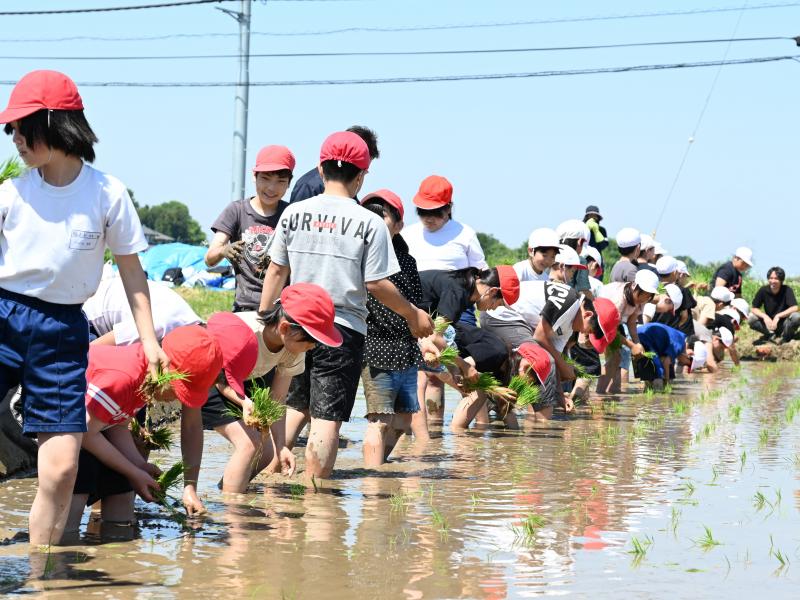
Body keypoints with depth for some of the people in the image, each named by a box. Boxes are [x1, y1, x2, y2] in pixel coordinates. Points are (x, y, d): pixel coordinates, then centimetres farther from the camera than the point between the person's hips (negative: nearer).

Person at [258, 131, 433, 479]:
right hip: (343, 330, -4)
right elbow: (377, 285, -6)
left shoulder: (294, 213, 4)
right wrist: (414, 315, 8)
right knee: (327, 417, -1)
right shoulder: (370, 223, -6)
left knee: (295, 406, 20)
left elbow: (276, 271, 7)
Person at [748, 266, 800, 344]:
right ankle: (771, 335, -5)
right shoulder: (763, 290, -9)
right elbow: (753, 308, -7)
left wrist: (778, 316, -33)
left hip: (784, 323, -2)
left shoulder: (787, 290, -15)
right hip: (770, 322, 2)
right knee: (751, 319, -21)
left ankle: (785, 337, -5)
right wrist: (764, 316, -27)